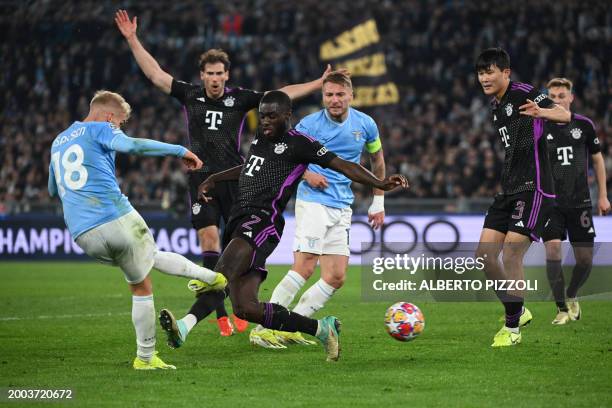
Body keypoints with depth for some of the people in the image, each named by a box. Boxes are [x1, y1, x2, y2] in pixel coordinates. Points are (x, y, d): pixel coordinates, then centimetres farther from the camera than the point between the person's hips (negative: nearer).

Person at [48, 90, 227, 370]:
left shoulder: (57, 142, 25)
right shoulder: (100, 129, 4)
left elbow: (53, 191, 39)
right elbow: (130, 146, -18)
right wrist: (180, 151, -12)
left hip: (83, 235, 7)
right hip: (117, 219, -7)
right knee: (141, 287, 15)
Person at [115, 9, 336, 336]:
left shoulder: (240, 98, 3)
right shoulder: (190, 95, 6)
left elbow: (281, 95, 4)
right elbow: (155, 74, 6)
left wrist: (319, 84, -1)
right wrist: (132, 40, 1)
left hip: (234, 178, 0)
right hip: (202, 178, 0)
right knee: (209, 242, -6)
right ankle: (220, 315, -4)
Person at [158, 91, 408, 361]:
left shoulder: (298, 143, 0)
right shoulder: (260, 139, 23)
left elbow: (342, 165, -3)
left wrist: (380, 184, -13)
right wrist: (214, 179, 44)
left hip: (262, 220, -9)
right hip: (241, 218, 9)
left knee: (223, 274, -32)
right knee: (245, 307, 3)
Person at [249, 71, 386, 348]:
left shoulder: (365, 125, 5)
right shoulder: (309, 125, -7)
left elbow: (377, 160, 21)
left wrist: (378, 203, 20)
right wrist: (306, 174, -14)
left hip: (342, 209, 5)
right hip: (313, 201, -5)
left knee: (336, 277, -1)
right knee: (305, 267, -19)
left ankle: (290, 328, 6)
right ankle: (264, 328, -17)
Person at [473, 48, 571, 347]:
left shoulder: (523, 93, -10)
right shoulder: (496, 107, 16)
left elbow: (564, 115, -26)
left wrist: (542, 112, -46)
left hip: (533, 189, -9)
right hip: (508, 191, 9)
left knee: (511, 255, -12)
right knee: (484, 254, 3)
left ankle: (512, 328, 0)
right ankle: (517, 311, 20)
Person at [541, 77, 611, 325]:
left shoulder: (584, 125, 2)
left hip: (579, 201, 2)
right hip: (550, 202, -2)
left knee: (585, 259, 1)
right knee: (553, 249, -18)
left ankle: (571, 296, 31)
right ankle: (562, 309, -8)